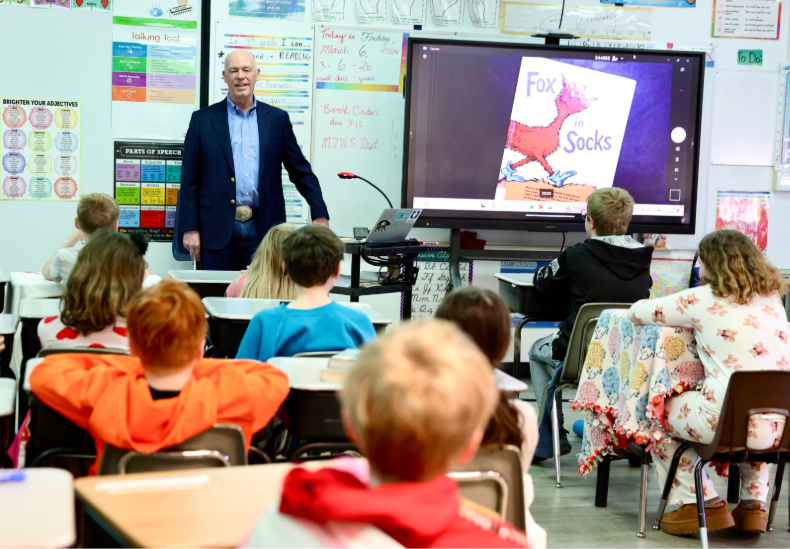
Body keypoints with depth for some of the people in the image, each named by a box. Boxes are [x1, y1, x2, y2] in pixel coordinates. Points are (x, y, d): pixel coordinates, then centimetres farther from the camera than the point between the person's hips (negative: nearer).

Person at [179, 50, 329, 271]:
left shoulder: (278, 119, 10)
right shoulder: (203, 120, 6)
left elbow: (301, 172, 11)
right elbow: (189, 180, 5)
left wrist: (320, 215, 0)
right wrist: (190, 229, -2)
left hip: (262, 228, 1)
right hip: (217, 231, -1)